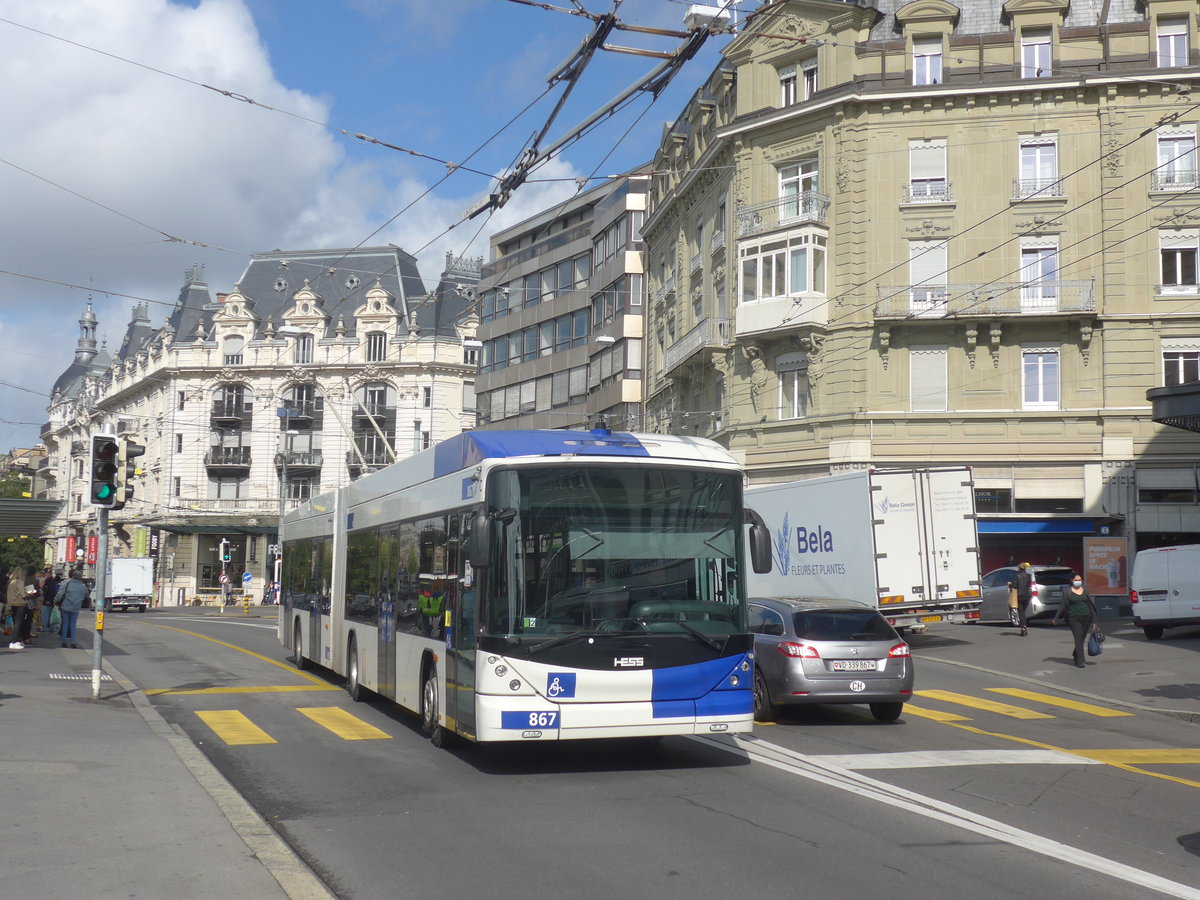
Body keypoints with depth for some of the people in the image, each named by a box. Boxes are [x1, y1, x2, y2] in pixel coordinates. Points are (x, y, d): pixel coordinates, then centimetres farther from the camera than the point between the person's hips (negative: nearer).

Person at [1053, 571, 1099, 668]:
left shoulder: (1085, 590, 9)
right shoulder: (1068, 592, 1)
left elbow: (1091, 605, 11)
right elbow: (1062, 606, 3)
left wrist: (1093, 620, 8)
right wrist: (1056, 619, 2)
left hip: (1086, 617, 3)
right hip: (1074, 618, -3)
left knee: (1082, 638, 10)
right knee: (1078, 639, -8)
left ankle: (1075, 655, 35)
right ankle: (1080, 661, -8)